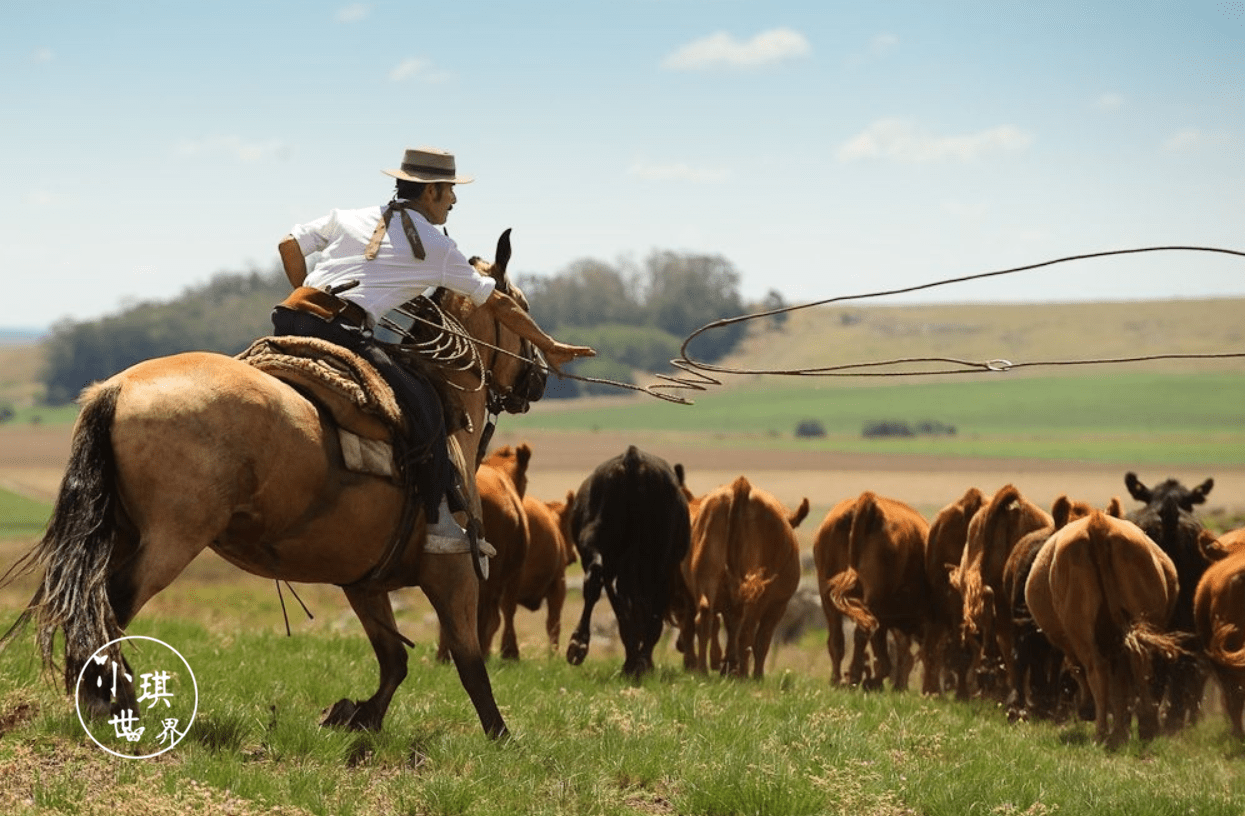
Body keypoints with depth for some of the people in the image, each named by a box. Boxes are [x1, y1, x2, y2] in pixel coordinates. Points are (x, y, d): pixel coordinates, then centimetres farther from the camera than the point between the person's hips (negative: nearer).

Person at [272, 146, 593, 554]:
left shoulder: (346, 217, 24)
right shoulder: (437, 247, 13)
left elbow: (289, 245, 18)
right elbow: (498, 304, 21)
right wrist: (549, 347, 30)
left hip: (291, 317, 6)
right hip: (341, 332, -6)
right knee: (422, 406, 1)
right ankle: (439, 523, 2)